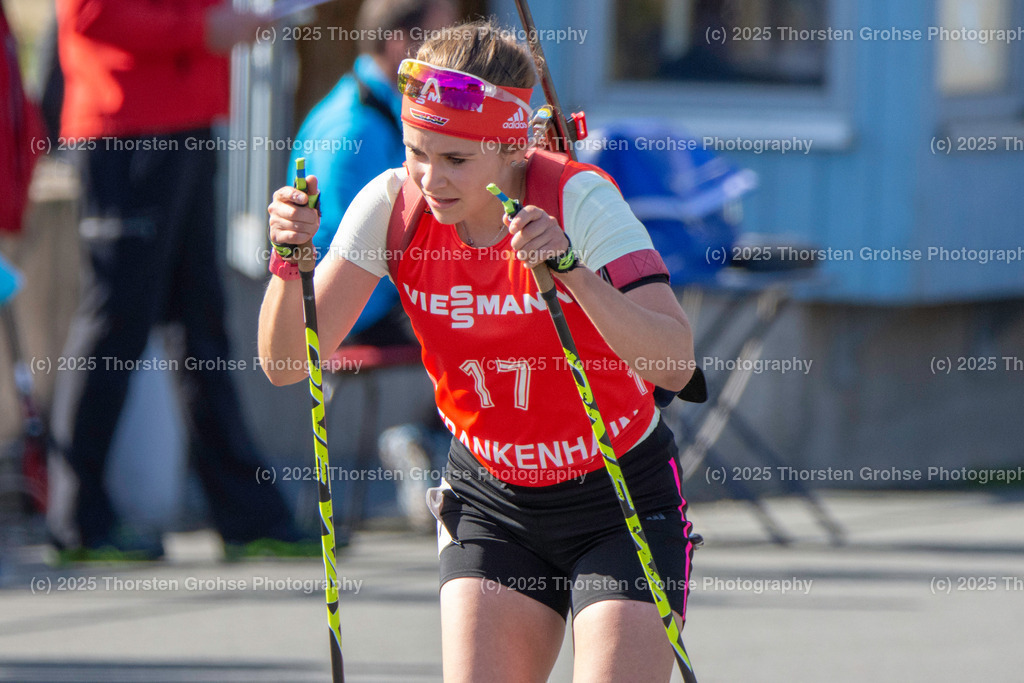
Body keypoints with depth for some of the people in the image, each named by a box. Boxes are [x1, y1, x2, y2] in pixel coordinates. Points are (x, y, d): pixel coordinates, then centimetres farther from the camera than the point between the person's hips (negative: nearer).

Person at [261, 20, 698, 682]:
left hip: (624, 501, -3)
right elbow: (287, 363, -12)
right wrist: (291, 260, -30)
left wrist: (573, 270, -46)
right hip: (489, 501, 3)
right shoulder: (393, 206, -11)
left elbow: (675, 364, -33)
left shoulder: (582, 201, -22)